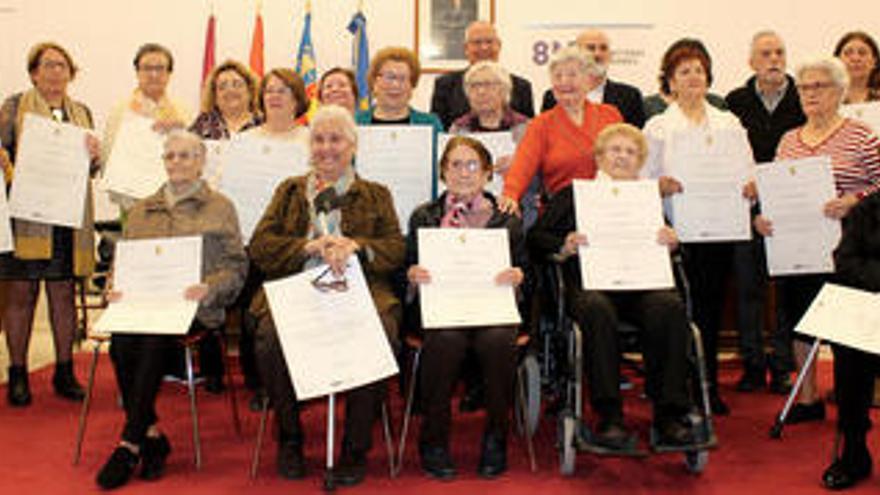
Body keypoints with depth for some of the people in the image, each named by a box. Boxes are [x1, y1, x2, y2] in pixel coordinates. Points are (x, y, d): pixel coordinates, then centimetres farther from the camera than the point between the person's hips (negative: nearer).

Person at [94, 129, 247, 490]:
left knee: (153, 340, -34)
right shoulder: (141, 211, 26)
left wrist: (208, 288, -15)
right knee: (121, 343, -29)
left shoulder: (220, 208, 12)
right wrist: (118, 288, 3)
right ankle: (151, 435, -18)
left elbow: (236, 267, 4)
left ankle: (129, 445, -28)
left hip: (192, 307, -4)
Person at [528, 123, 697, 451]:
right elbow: (535, 239, 13)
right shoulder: (574, 194, 23)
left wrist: (672, 243, -2)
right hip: (590, 283, -2)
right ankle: (608, 417, -32)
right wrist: (564, 247, -7)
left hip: (643, 283, 2)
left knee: (670, 306, -32)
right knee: (598, 310, -37)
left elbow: (676, 245, 21)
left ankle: (669, 415, -26)